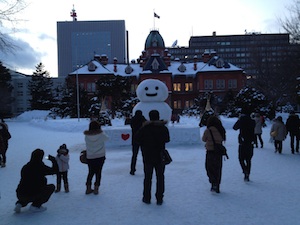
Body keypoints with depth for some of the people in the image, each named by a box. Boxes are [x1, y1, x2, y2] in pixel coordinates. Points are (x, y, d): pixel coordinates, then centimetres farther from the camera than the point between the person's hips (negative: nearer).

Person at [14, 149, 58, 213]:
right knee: (52, 187, 13)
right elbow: (55, 170, 2)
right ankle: (36, 206, 5)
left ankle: (20, 203, 15)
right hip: (33, 195, -7)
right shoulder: (41, 167, -9)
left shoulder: (25, 167, 8)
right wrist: (53, 160, 16)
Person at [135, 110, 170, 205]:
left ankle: (147, 198, 17)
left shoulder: (145, 128, -9)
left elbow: (137, 138, -3)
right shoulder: (163, 128, -5)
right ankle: (159, 199, 12)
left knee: (147, 177, 11)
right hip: (160, 156, 1)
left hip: (148, 156, 0)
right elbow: (167, 139, 6)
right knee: (160, 177, 9)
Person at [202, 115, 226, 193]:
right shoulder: (221, 130, -2)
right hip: (219, 152, 5)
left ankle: (214, 183, -11)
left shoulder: (208, 131, -13)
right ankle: (217, 186, 22)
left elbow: (204, 139, 1)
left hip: (210, 152, -4)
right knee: (218, 169, 15)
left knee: (209, 168, 6)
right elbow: (223, 139, 8)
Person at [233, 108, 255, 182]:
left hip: (242, 143, -4)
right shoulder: (252, 122, -1)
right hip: (250, 143, 4)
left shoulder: (241, 121, -9)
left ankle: (245, 171, -17)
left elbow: (235, 127, 5)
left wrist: (239, 119, 11)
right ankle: (247, 176, 16)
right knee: (248, 160, 13)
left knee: (241, 159, 7)